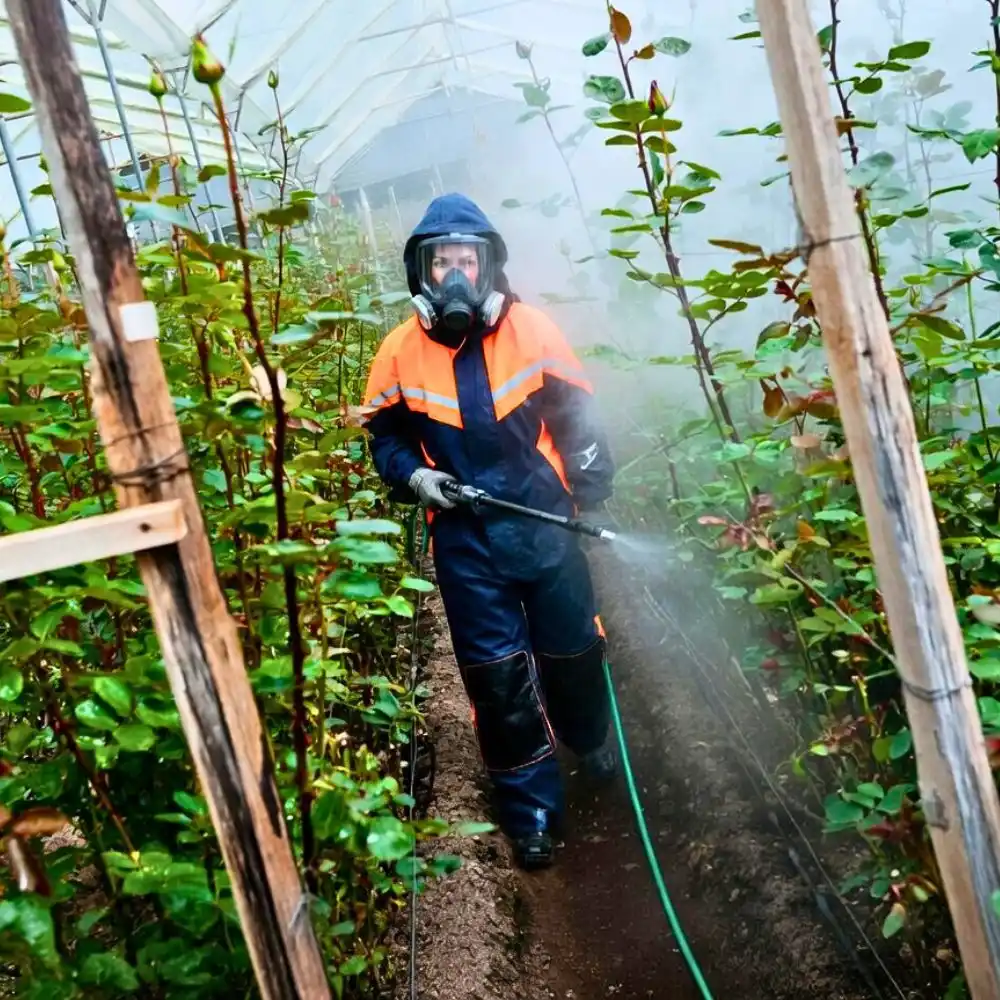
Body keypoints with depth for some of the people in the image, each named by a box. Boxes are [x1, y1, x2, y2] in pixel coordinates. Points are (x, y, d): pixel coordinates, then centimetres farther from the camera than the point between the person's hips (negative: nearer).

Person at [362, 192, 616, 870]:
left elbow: (575, 419, 2)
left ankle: (593, 741, 49)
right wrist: (413, 476, -11)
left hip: (544, 523, 1)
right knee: (498, 675, 4)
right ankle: (531, 807, 23)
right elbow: (387, 436, 8)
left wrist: (594, 496, 2)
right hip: (465, 541, 0)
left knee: (573, 649, 17)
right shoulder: (402, 351, -5)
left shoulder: (531, 330, -7)